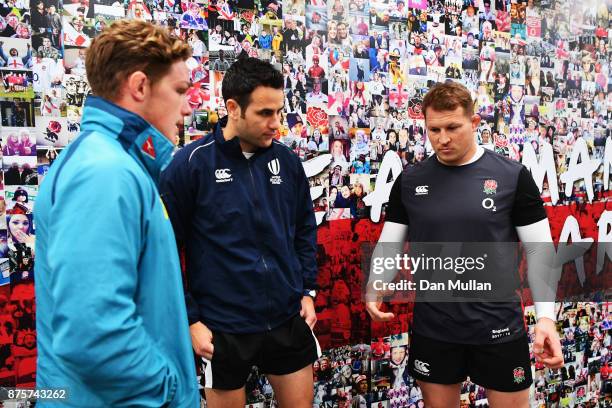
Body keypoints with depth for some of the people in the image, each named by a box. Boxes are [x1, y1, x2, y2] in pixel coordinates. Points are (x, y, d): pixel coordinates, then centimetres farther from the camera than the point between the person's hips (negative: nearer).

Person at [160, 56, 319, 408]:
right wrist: (190, 319, -9)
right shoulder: (190, 164, -12)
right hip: (224, 327, -3)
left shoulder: (287, 160, 0)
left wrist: (307, 290, 7)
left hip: (289, 319, 4)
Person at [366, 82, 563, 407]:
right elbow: (389, 243, 4)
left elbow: (539, 250, -3)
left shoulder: (512, 176, -5)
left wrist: (546, 315, -13)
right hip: (431, 328, 2)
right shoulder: (409, 181, 0)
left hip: (499, 327, -1)